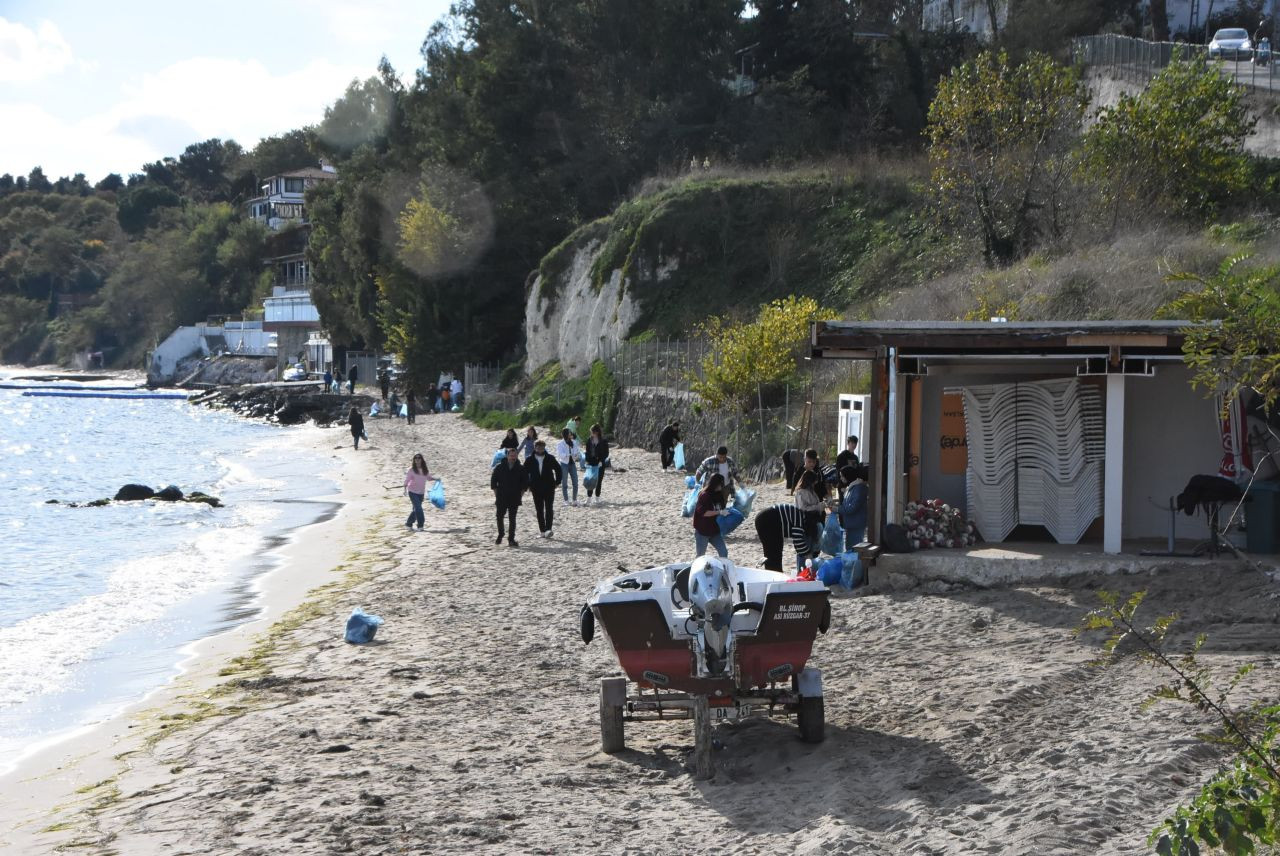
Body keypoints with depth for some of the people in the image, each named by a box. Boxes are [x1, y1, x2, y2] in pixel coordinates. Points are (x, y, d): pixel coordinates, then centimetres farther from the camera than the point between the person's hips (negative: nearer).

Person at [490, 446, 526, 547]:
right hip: (501, 498, 0)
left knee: (512, 519, -1)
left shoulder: (520, 469, 2)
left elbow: (525, 482, 9)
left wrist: (521, 494, 1)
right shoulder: (500, 467, 0)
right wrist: (496, 493, -1)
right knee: (499, 516, 6)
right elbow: (493, 480, 4)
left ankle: (511, 539, 1)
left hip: (514, 499, 0)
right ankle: (500, 534, 29)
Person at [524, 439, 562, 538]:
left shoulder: (550, 459, 2)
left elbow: (558, 469, 12)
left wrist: (557, 482, 6)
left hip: (549, 488, -1)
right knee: (539, 510, 4)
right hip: (536, 488, 1)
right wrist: (528, 485, 2)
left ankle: (548, 529, -15)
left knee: (549, 509, -10)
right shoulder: (530, 460, 2)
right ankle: (542, 531, 9)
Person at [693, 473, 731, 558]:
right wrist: (719, 512, -28)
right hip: (702, 532, -7)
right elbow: (703, 512, -25)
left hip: (715, 531, 7)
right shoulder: (704, 495, -17)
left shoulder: (718, 494, 6)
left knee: (723, 552, 0)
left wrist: (725, 511, -3)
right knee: (700, 555, 5)